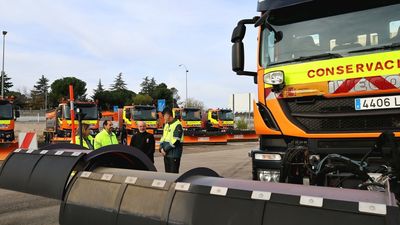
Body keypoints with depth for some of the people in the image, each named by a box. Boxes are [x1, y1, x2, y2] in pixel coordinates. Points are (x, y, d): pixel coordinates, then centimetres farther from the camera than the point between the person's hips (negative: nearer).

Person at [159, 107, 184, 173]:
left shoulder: (177, 125, -13)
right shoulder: (166, 125, 15)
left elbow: (176, 141, -18)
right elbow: (163, 137, 17)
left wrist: (165, 149, -14)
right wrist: (161, 148, 0)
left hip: (174, 154, -8)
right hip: (166, 153, 8)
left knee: (174, 173, -4)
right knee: (167, 172, 14)